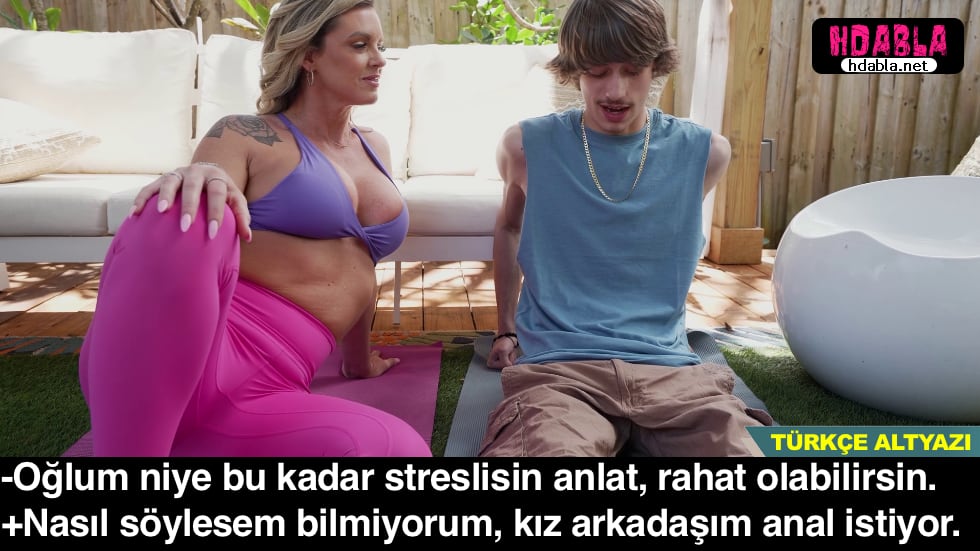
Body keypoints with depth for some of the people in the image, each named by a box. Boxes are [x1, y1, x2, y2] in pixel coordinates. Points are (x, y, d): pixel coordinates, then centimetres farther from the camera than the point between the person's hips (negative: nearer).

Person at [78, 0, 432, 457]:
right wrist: (199, 182, -28)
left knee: (401, 449, -26)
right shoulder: (245, 136, 6)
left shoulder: (374, 151, 23)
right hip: (183, 352, -4)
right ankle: (126, 447, -22)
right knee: (185, 215, -37)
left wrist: (359, 362, 41)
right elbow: (190, 240, -6)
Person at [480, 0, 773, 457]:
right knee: (546, 448, -33)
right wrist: (506, 329, 25)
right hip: (556, 367, -2)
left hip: (668, 367, 2)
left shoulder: (704, 153, 4)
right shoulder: (526, 146, 2)